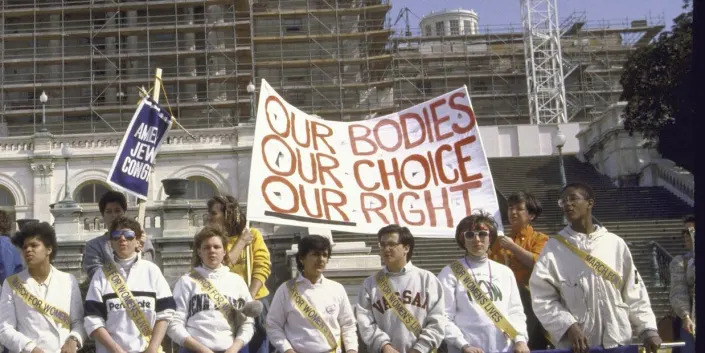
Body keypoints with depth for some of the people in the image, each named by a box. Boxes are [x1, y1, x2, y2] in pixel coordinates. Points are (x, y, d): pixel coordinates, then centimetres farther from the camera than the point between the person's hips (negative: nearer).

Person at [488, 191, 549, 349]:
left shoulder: (540, 239, 6)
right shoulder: (499, 240, 16)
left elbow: (537, 263, -12)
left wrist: (513, 246, -10)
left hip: (529, 298, -3)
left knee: (533, 346, -2)